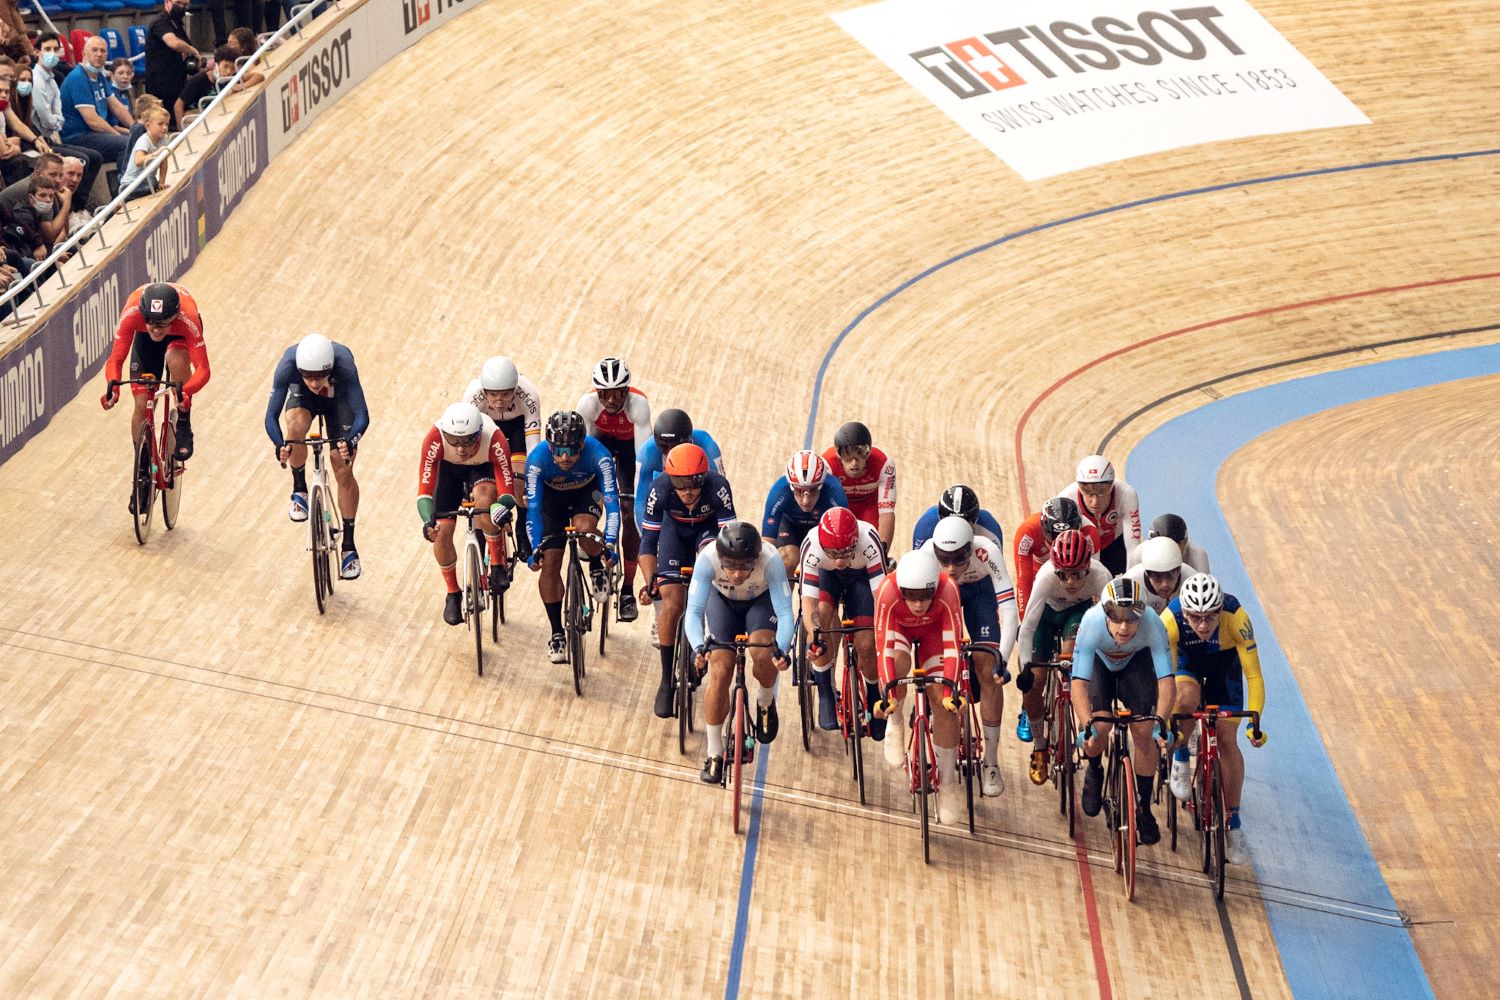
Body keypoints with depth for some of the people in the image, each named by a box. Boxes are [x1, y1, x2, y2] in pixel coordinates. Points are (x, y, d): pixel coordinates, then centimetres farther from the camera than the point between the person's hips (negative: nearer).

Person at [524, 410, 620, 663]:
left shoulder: (598, 454, -36)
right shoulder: (537, 459, -34)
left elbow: (611, 500, -37)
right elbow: (533, 508, -32)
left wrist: (609, 544, -47)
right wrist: (535, 550, -41)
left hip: (586, 492, -1)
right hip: (551, 496, 1)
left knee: (583, 529, -34)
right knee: (549, 563, -8)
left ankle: (597, 567, 0)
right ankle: (557, 634, 6)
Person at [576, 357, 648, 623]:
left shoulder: (638, 404, -38)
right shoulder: (588, 404, -34)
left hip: (630, 443, -2)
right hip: (601, 439, 2)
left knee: (630, 513, -9)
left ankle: (627, 589, -1)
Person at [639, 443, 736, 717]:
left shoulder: (717, 486, -36)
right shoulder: (660, 489, -33)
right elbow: (648, 540, -26)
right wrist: (649, 581, -38)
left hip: (708, 528, 0)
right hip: (675, 530, 1)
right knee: (671, 603, -13)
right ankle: (667, 681, 3)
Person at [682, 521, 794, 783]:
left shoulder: (771, 560, -38)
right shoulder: (707, 558, -37)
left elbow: (785, 613, -39)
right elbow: (693, 612, -38)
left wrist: (781, 649, -57)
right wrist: (698, 647, -56)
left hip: (762, 600, -1)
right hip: (722, 598, 1)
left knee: (762, 654, -29)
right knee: (719, 671, -14)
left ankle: (766, 703, 6)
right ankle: (714, 755, 0)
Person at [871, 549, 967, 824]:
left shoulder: (948, 589, -39)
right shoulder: (888, 590, -40)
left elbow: (952, 645, -36)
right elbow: (884, 647, -40)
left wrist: (951, 690, -45)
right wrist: (887, 695, -47)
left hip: (932, 631, 1)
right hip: (899, 628, -1)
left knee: (945, 706, -11)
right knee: (898, 665, -35)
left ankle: (947, 783, 4)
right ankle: (895, 724, -6)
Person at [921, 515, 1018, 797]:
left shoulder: (987, 552, -40)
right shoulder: (926, 554, -37)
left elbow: (1008, 610, -41)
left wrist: (1002, 659, -49)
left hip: (980, 589, -1)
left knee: (988, 669, -11)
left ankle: (991, 762, -1)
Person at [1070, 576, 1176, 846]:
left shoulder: (1153, 625, -38)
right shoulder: (1092, 623, -41)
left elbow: (1166, 681, -41)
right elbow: (1079, 682, -44)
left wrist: (1160, 722, -56)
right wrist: (1086, 726, -57)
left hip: (1136, 661, 1)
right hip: (1099, 662, -1)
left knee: (1144, 732, -13)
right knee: (1101, 727, -19)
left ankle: (1143, 808, 6)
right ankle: (1094, 771, 17)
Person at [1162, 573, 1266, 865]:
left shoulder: (1235, 616, -38)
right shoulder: (1171, 619, -37)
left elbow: (1253, 675, -34)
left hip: (1224, 661, 0)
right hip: (1186, 657, 0)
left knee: (1227, 739, -7)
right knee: (1187, 698, -33)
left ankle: (1234, 827, 4)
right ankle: (1180, 761, -4)